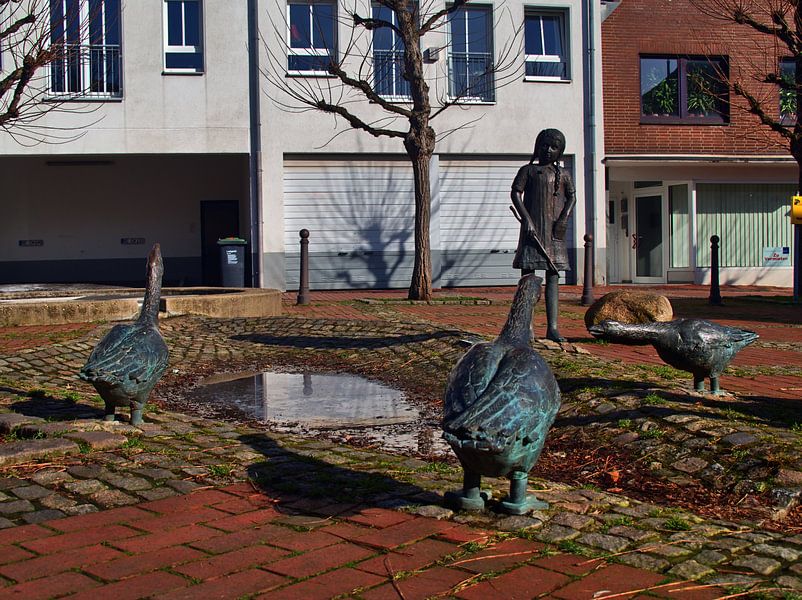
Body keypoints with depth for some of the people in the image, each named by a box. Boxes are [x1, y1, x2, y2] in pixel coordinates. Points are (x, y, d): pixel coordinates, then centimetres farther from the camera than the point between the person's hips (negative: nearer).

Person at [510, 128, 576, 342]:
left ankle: (552, 327, -3)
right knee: (527, 273, -5)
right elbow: (515, 192, -3)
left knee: (553, 276, -1)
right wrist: (526, 219, -15)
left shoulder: (562, 174, 16)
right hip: (532, 228, -3)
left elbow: (572, 196, 12)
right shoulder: (528, 170, 8)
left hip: (554, 230, 3)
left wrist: (565, 217, -8)